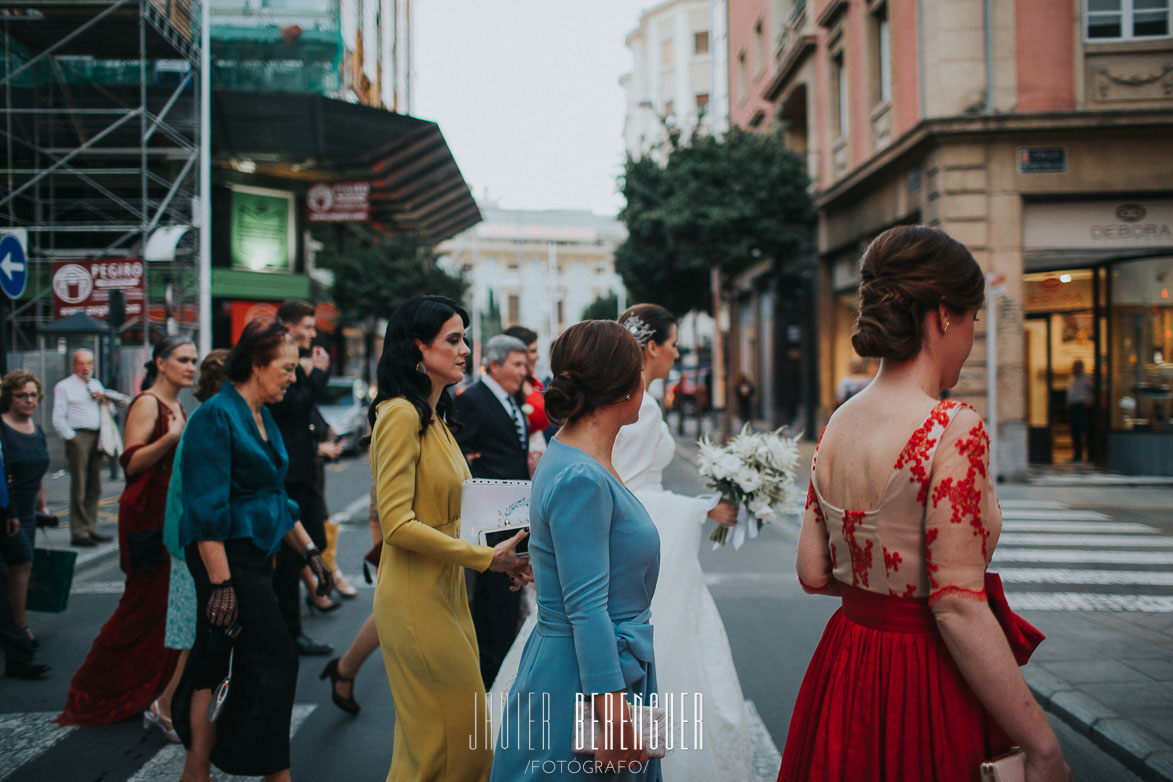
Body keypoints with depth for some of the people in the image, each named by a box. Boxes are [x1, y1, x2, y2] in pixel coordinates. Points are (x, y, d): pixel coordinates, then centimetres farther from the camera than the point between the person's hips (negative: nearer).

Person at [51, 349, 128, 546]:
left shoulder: (96, 384, 19)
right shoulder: (64, 387, 2)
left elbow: (122, 400, 22)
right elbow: (58, 419, -3)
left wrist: (103, 394, 5)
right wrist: (72, 438, -10)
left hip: (97, 437, 6)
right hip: (78, 437, -6)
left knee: (95, 487, 9)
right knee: (79, 487, -7)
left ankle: (91, 529, 17)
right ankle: (79, 533, -5)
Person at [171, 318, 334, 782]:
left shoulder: (263, 419, 14)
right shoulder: (217, 415, -14)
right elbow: (208, 509, -19)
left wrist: (309, 551, 18)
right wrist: (221, 582, -22)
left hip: (255, 554, 9)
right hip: (226, 557, -9)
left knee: (218, 661, 13)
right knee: (275, 660, -6)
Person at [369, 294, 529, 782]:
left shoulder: (435, 417, 13)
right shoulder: (400, 415, -15)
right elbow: (397, 523, -21)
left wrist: (497, 553, 5)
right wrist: (485, 558, -19)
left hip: (446, 594, 9)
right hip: (416, 600, -9)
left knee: (460, 736, 14)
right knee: (445, 741, -2)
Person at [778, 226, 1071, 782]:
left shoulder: (837, 425, 1)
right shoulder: (953, 430, -20)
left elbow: (814, 573, 6)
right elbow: (959, 608, -23)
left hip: (844, 672, 7)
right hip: (926, 687, -7)